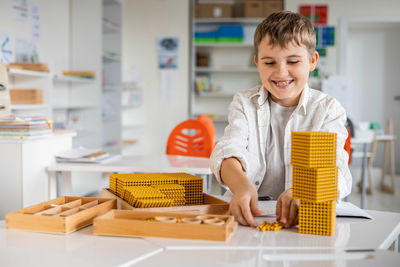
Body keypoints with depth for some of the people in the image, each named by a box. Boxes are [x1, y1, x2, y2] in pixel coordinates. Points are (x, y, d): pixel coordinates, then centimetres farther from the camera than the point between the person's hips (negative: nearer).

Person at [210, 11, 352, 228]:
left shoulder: (328, 109, 3)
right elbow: (229, 149, -12)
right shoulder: (244, 104, 7)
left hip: (307, 218, 1)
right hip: (251, 212, 0)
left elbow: (333, 166, -14)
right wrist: (241, 185, -36)